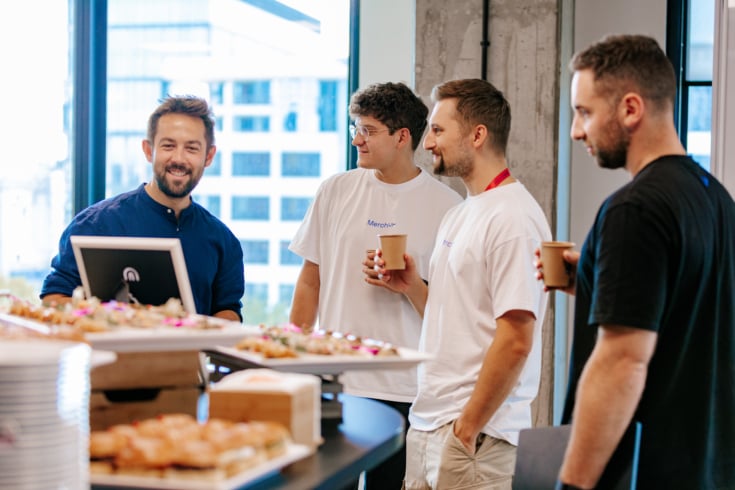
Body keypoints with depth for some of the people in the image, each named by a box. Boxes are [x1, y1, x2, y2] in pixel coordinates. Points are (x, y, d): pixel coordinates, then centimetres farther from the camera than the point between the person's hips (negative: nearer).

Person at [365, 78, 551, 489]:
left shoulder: (513, 217, -15)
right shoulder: (460, 215, 15)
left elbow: (515, 342, -20)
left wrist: (466, 430, -17)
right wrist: (411, 287, 5)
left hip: (474, 431, -8)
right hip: (428, 424, 8)